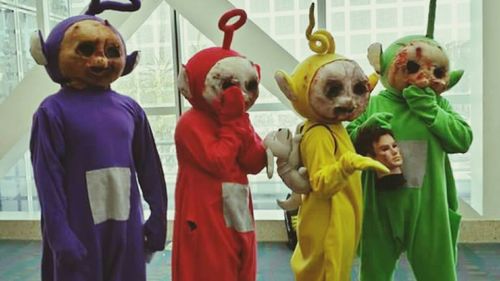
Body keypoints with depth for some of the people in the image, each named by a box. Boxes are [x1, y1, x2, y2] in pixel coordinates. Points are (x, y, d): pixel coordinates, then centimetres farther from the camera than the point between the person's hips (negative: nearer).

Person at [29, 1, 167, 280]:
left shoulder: (129, 109, 2)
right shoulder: (54, 110, -8)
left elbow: (149, 168, 7)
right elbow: (48, 177, -9)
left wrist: (158, 219, 8)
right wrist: (60, 237, -12)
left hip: (127, 230, 4)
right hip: (80, 234, -3)